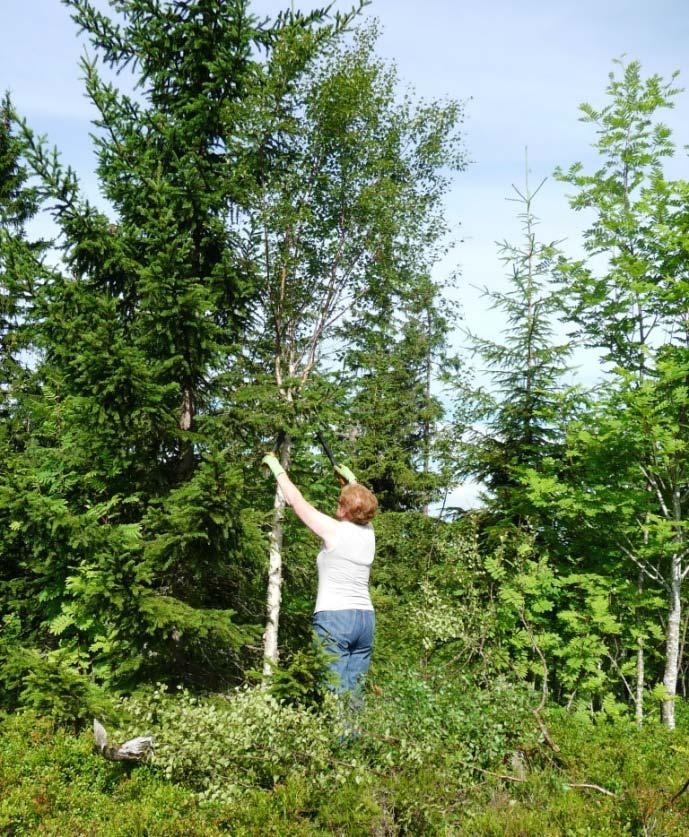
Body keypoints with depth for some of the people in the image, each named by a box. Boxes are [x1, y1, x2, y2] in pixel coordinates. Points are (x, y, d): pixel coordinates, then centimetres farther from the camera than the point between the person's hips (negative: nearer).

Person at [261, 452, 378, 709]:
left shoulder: (334, 530, -7)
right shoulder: (368, 532, 7)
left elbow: (297, 501, 3)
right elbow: (361, 506, 31)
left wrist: (277, 469, 15)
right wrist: (352, 481, 45)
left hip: (334, 617, -6)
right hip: (365, 618, 6)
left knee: (336, 693, -7)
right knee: (355, 693, 8)